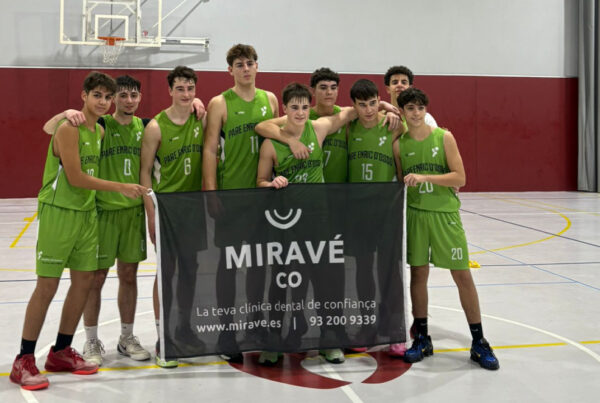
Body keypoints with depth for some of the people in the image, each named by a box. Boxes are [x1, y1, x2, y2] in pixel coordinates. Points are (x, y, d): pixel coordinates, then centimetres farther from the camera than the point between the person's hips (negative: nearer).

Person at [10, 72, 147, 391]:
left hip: (87, 213, 8)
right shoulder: (68, 128, -13)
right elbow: (75, 178, -18)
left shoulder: (100, 131, 12)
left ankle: (61, 352, 22)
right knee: (47, 286, -6)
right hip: (59, 212, -8)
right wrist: (120, 187, -16)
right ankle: (24, 361, 4)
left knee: (84, 281, 8)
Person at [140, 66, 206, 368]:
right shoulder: (156, 127, -8)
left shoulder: (202, 120, 2)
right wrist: (151, 214, -10)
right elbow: (145, 171, -5)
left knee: (190, 271, 12)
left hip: (195, 207, 4)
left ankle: (184, 329, 27)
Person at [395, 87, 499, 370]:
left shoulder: (444, 137, -5)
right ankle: (422, 339, 20)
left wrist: (424, 177, -20)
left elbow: (460, 178, -10)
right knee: (418, 273, 7)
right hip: (415, 214, 2)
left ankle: (479, 343, 11)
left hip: (445, 213, -2)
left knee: (462, 274, 1)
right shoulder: (399, 144, 2)